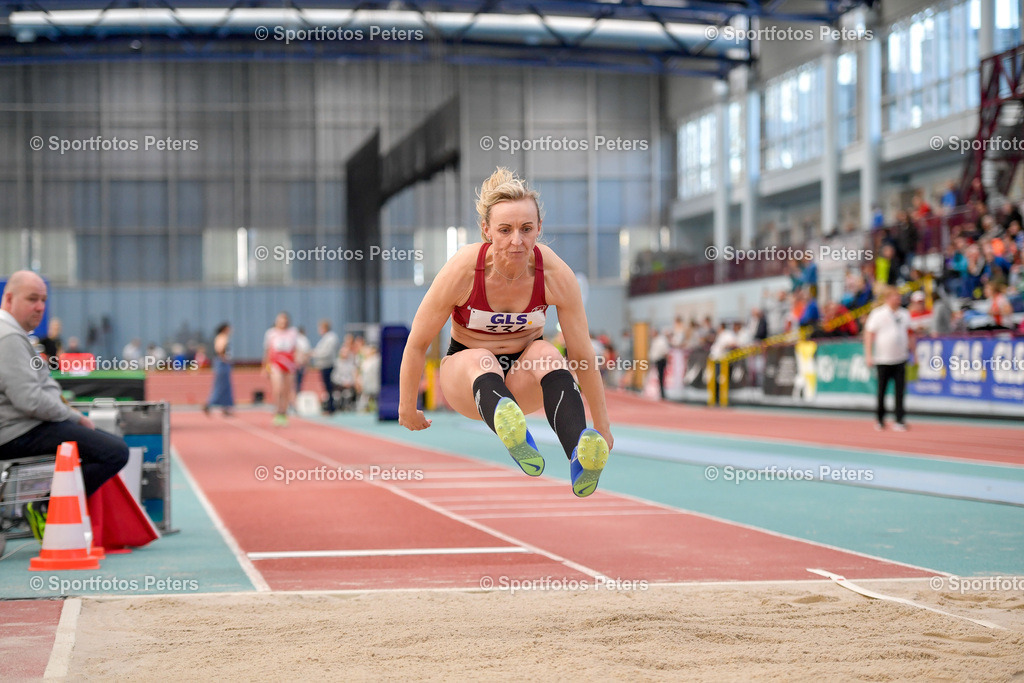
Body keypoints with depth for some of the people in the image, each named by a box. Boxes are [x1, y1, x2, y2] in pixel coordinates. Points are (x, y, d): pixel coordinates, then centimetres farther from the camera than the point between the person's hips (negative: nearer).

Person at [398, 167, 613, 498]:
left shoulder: (555, 274, -19)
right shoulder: (462, 271, -22)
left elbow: (582, 354, -10)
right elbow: (417, 343, -9)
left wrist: (602, 426, -4)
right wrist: (407, 408, 1)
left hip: (526, 374, 1)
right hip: (465, 372, -1)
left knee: (547, 353, -33)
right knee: (478, 359, -37)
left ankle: (579, 456, -58)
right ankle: (514, 438, -70)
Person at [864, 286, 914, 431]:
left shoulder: (904, 314, 9)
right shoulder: (877, 314, -3)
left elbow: (909, 334, 18)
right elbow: (869, 334, -2)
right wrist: (868, 355, -8)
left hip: (900, 359, 3)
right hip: (883, 359, -3)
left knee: (900, 389, -5)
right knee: (882, 390, 4)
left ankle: (900, 420, -3)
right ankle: (880, 419, 19)